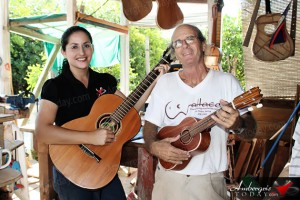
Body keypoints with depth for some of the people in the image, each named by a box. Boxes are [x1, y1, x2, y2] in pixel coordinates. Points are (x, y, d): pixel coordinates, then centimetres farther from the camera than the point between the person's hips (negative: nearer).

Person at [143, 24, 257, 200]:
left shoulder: (227, 81, -3)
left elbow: (251, 132, -3)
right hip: (168, 178, 2)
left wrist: (237, 125, -25)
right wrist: (153, 146, -15)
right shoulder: (164, 82, 3)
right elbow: (150, 126, 5)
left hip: (209, 181, -1)